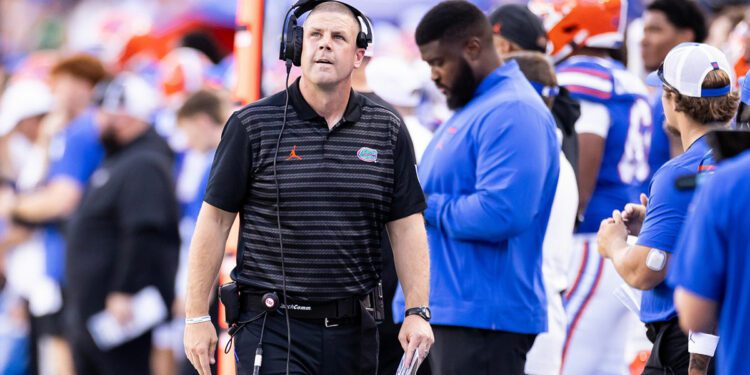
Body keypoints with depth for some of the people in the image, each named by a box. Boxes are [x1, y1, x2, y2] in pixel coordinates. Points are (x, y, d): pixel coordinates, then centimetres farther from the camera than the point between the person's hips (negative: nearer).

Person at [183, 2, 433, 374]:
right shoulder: (252, 126, -1)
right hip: (272, 328, -4)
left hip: (354, 330, 4)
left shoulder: (388, 131, 7)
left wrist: (417, 312, -3)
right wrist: (197, 316, -4)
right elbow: (215, 220, -1)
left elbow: (407, 226, 7)